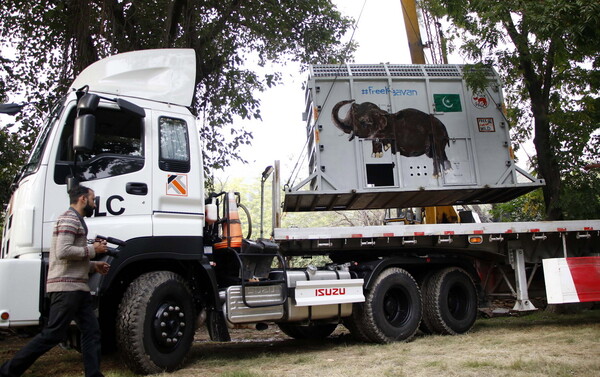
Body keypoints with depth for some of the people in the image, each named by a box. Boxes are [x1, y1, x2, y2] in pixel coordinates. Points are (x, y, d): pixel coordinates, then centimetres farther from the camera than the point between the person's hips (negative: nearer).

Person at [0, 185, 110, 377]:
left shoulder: (76, 221, 23)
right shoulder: (69, 219, -9)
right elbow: (63, 252, -22)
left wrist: (94, 265, 13)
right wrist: (93, 250, -12)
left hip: (78, 287, 10)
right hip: (66, 286, -10)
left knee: (91, 331, 5)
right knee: (52, 335, -6)